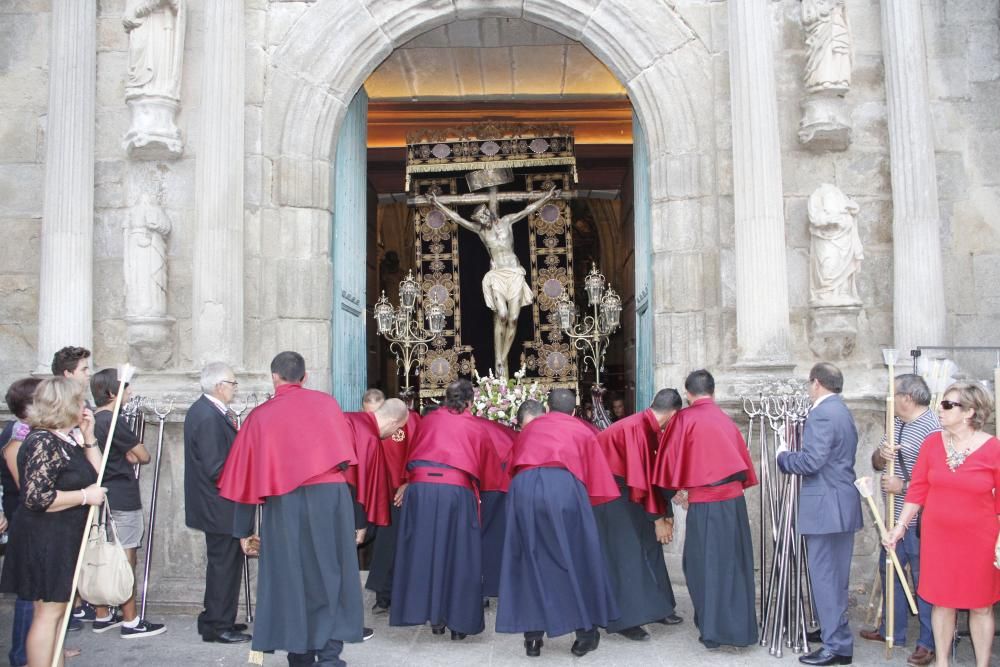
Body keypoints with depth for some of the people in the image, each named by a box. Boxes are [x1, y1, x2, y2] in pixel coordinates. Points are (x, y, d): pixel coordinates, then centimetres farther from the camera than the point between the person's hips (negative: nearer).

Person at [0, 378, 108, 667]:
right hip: (45, 541, -10)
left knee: (58, 608, 16)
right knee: (48, 611, -5)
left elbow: (95, 475, 13)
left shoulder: (68, 440, 10)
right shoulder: (43, 442, -19)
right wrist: (85, 495, -19)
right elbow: (37, 498, -26)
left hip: (66, 540, 10)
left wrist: (88, 437, 4)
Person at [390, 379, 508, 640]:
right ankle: (458, 621, 9)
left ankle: (434, 616, 12)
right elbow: (490, 465, 23)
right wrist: (502, 486, 39)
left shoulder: (428, 420, 19)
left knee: (425, 550, 9)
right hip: (457, 491, -1)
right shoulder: (476, 427, 14)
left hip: (421, 489, 2)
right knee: (458, 554, 6)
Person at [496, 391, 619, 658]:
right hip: (564, 488, -2)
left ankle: (533, 636, 12)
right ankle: (584, 631, 18)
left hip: (523, 489, 2)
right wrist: (588, 498, 41)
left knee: (530, 560, 12)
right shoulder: (583, 431, 25)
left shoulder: (529, 428, 32)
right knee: (577, 558, 12)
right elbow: (596, 476, 24)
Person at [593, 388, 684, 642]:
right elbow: (641, 476, -27)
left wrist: (666, 513, 3)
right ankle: (625, 619, 1)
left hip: (627, 490, 9)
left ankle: (654, 608, 23)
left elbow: (657, 472, 6)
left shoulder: (650, 428, 3)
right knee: (624, 552, -7)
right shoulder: (635, 428, -27)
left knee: (648, 545, 12)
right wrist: (657, 518, -20)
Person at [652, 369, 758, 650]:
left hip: (705, 503, -5)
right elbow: (742, 457, 17)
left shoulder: (684, 419, -5)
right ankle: (738, 627, 19)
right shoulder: (725, 420, 12)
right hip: (734, 499, 5)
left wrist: (676, 489, 13)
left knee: (705, 565, 6)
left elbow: (672, 458, -3)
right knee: (733, 564, 13)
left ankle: (713, 630, 9)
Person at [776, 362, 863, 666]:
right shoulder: (842, 411, 16)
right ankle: (832, 630, 30)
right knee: (835, 576, 18)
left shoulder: (822, 414, -16)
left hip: (826, 507, -10)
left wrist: (783, 456, -7)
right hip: (843, 504, 10)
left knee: (826, 577, -4)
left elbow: (812, 460, -24)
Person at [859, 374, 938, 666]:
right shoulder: (897, 424, 11)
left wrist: (903, 486, -18)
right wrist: (881, 453, -10)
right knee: (889, 570, 18)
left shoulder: (932, 428, -17)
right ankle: (892, 631, 33)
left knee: (923, 577, 1)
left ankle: (929, 643, 14)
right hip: (896, 516, 9)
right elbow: (876, 464, 12)